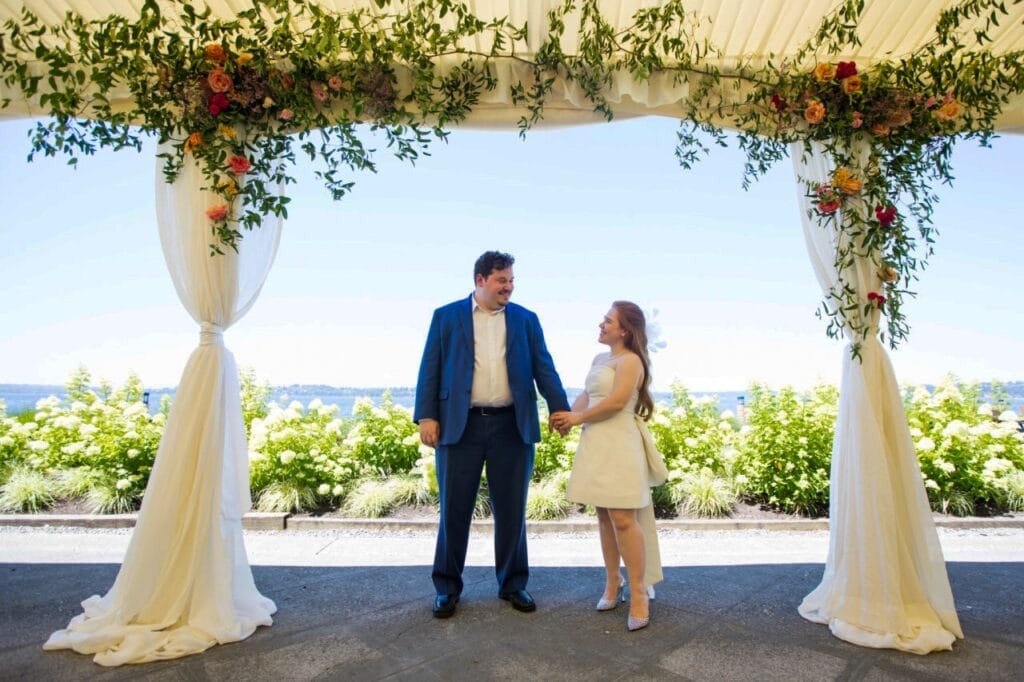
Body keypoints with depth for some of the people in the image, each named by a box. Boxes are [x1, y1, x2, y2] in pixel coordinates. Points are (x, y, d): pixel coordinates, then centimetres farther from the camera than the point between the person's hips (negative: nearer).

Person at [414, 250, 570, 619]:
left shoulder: (526, 319, 10)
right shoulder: (446, 316, 6)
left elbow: (543, 366, 3)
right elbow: (430, 368, 2)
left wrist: (559, 407, -11)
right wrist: (427, 416, -7)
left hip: (512, 425, 2)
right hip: (460, 424, -1)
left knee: (511, 509, 11)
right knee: (454, 508, 8)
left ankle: (512, 583, 28)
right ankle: (447, 586, 25)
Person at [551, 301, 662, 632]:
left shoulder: (630, 360, -8)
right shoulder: (599, 359, 17)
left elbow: (616, 401, -16)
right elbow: (586, 395, 12)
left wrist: (577, 418, -7)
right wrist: (568, 416, -7)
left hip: (619, 445, -8)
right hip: (596, 445, 8)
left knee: (623, 518, -8)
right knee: (604, 515, 12)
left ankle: (639, 592, 4)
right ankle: (613, 582, 24)